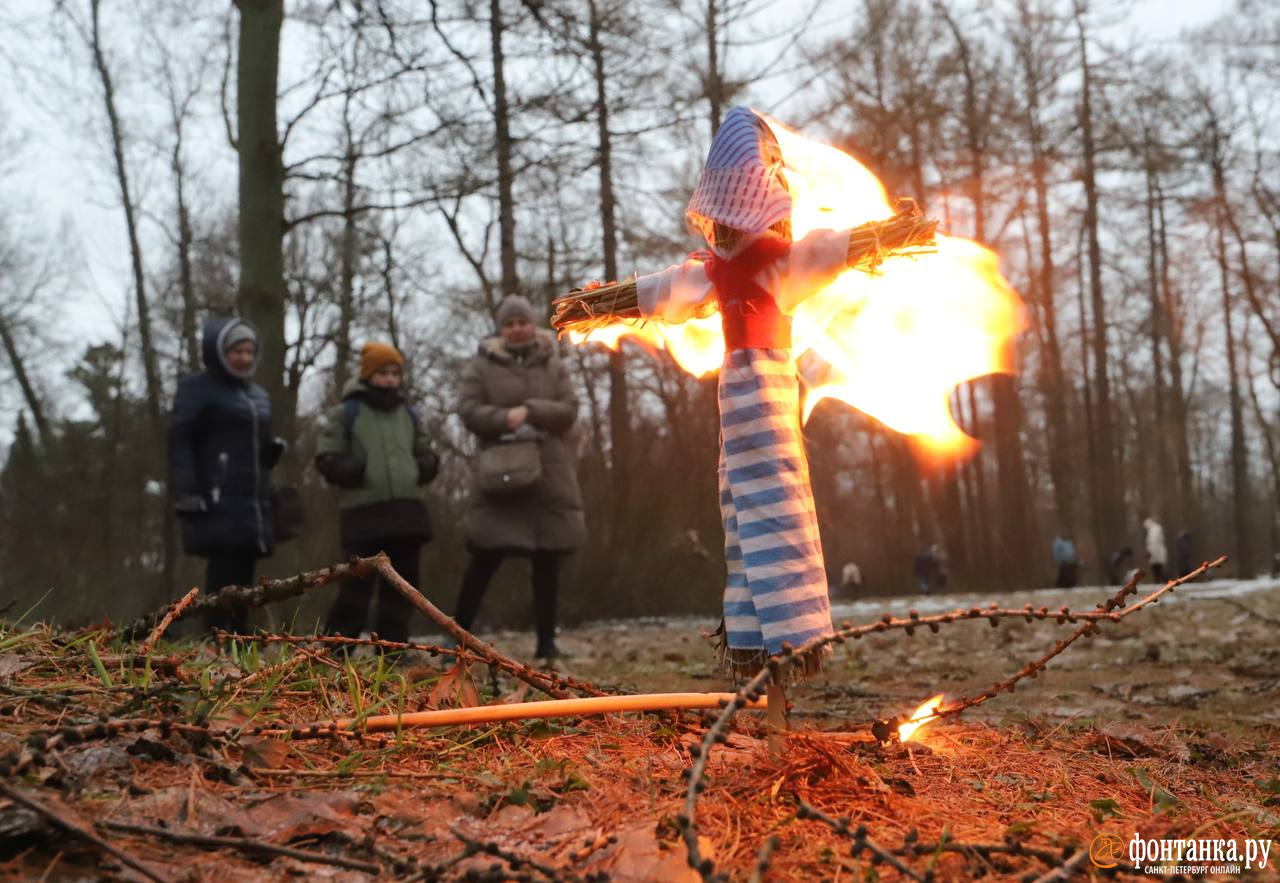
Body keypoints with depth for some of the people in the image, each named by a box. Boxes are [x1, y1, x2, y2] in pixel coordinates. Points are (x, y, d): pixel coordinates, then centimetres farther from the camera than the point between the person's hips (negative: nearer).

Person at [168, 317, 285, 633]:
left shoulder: (258, 395, 22)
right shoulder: (197, 389, 0)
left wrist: (273, 451, 7)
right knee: (221, 582, -12)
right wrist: (186, 494, -19)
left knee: (242, 584, 6)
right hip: (218, 506, -7)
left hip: (252, 506, 7)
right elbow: (179, 442, -9)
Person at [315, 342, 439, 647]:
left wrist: (422, 468, 3)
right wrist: (353, 472, -16)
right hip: (364, 512, -5)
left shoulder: (408, 414, 16)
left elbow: (425, 454, 25)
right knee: (358, 584, -8)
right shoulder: (347, 412, 0)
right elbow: (326, 458, -3)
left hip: (406, 510, 6)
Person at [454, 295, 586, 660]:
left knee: (547, 560, 4)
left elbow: (568, 410, 2)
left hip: (548, 474, 3)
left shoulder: (552, 365, 11)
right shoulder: (481, 365, 5)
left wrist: (529, 412, -13)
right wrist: (506, 419, -19)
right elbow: (468, 409, -5)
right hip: (499, 473, -2)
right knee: (486, 557, -5)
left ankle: (546, 641, 12)